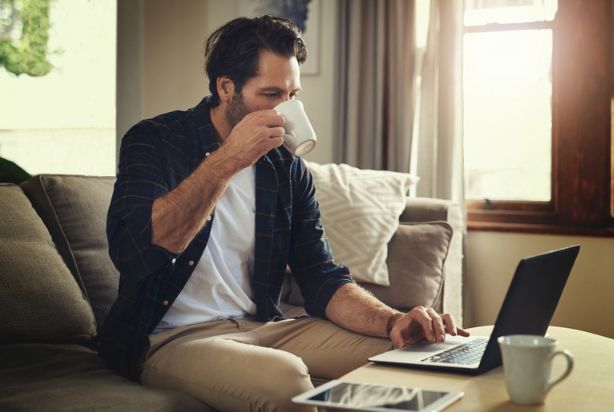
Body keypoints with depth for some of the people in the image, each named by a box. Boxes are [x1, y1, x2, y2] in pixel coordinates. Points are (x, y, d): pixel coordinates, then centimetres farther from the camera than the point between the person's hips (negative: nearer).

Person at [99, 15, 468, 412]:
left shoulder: (287, 168, 7)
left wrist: (393, 321, -18)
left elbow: (323, 279, 3)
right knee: (284, 377, -33)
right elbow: (132, 252, -25)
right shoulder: (154, 142, -8)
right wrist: (228, 160, -27)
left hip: (261, 326, 5)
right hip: (171, 336, -5)